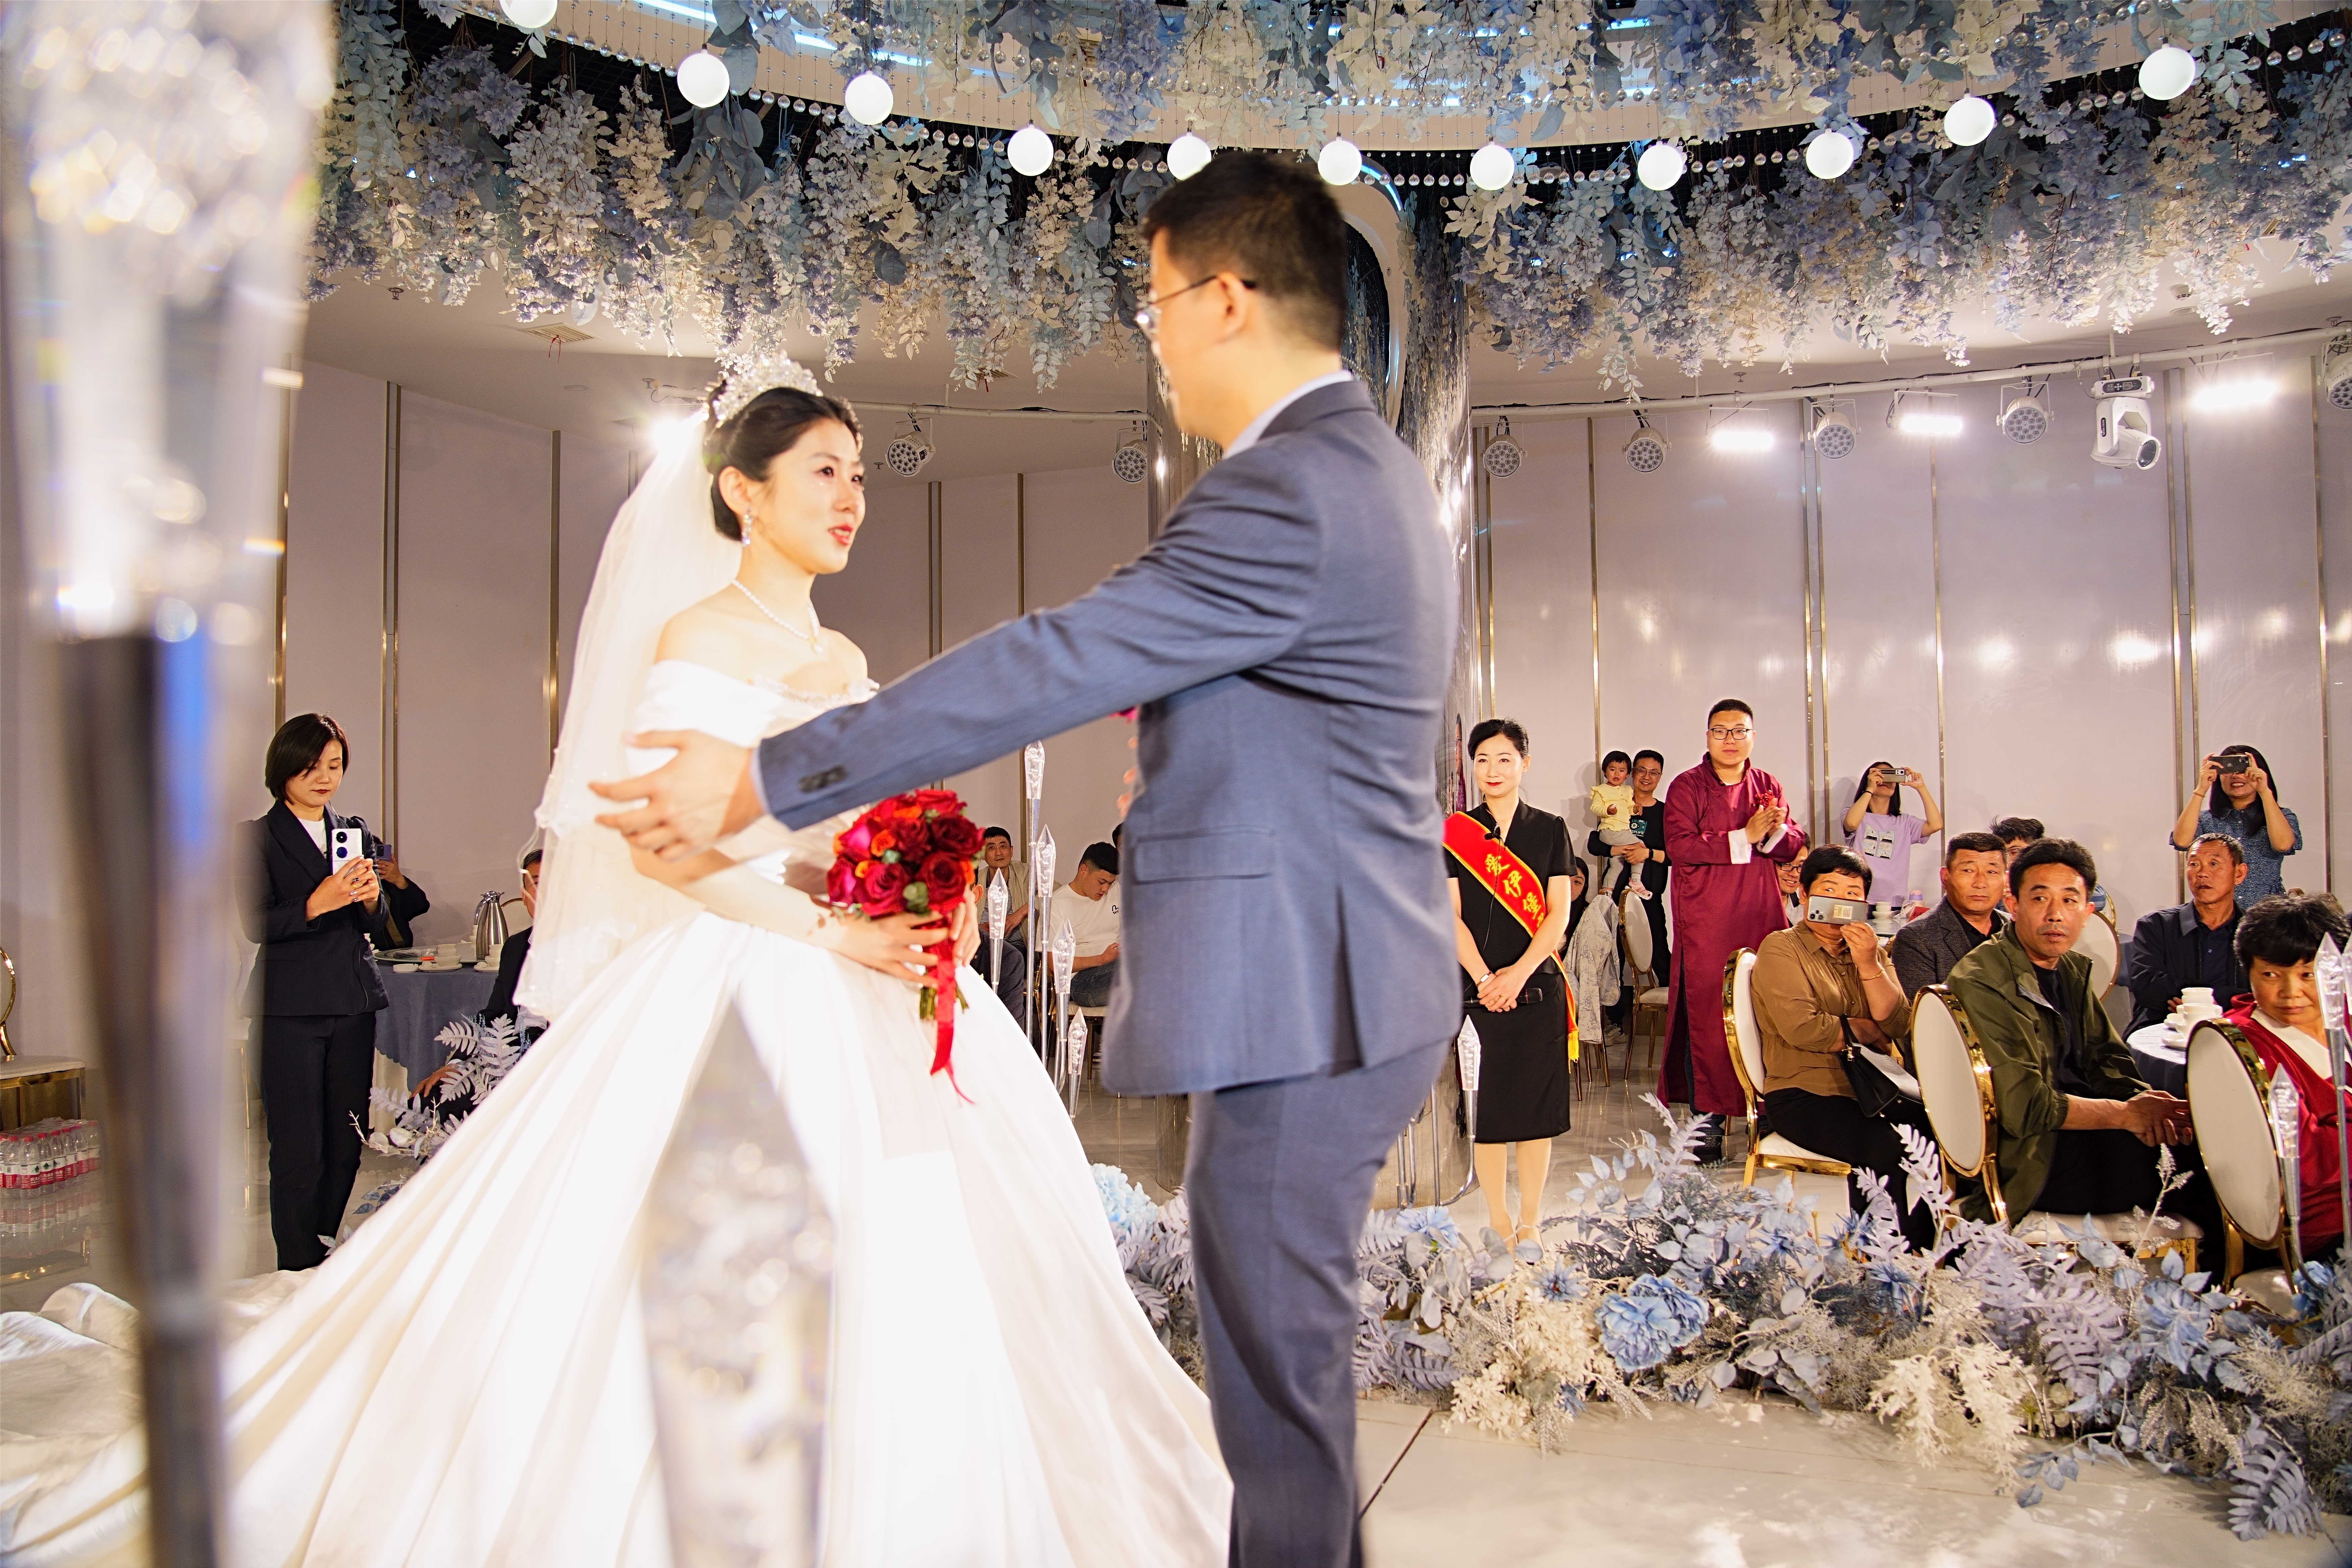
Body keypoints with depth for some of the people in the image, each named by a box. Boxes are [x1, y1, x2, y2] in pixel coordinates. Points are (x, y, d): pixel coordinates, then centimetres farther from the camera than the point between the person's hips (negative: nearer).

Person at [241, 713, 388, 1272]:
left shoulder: (353, 831, 15)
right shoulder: (258, 837, 0)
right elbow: (257, 925, -10)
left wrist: (370, 898, -9)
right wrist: (318, 903, -25)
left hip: (354, 1002, 5)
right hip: (291, 1008, -5)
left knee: (346, 1145, 8)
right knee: (299, 1151, -4)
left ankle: (326, 1262, 21)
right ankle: (298, 1273, 6)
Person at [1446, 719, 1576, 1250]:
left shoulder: (1549, 829, 7)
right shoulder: (1452, 833, 5)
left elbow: (1560, 914, 1)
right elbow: (1451, 916, 0)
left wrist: (1517, 975, -10)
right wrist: (1485, 978, -11)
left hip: (1538, 986, 1)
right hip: (1476, 987, -1)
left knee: (1536, 1107, 3)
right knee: (1487, 1107, 2)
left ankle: (1530, 1223, 14)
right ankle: (1498, 1224, 14)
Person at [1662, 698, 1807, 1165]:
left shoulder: (1768, 786, 14)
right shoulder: (1687, 787, 2)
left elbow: (1795, 846, 9)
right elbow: (1679, 846, -12)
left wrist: (1775, 832, -12)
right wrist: (1744, 837, -12)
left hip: (1761, 917, 4)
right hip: (1705, 921, -3)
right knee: (1706, 1014, -5)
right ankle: (1708, 1115, 1)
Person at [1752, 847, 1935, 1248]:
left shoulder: (1870, 952, 17)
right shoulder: (1781, 949, -1)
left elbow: (1898, 1026, 1)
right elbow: (1801, 1028, -16)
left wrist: (1868, 965, -10)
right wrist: (1867, 1032, -2)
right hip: (1804, 1096, -6)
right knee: (1882, 1146, -31)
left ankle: (1920, 1246, 3)